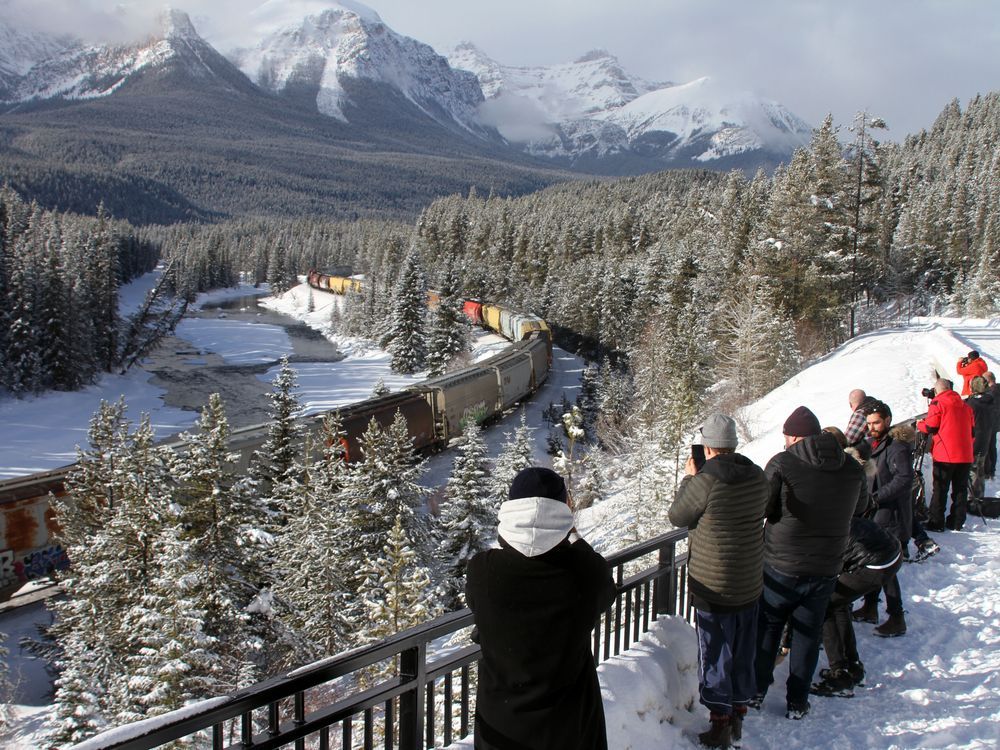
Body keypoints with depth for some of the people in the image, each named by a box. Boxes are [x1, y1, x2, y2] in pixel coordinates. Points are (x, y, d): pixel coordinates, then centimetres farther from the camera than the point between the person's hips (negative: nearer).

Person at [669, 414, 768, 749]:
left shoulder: (706, 480, -23)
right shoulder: (758, 477, -5)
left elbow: (677, 516, -8)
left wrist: (688, 478, 7)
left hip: (713, 587, -6)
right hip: (750, 585, 6)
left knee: (715, 658, 8)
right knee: (743, 655, 19)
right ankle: (738, 716, 32)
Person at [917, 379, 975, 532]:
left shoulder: (937, 403, -5)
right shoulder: (965, 406, 12)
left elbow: (931, 427, -6)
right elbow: (972, 430, 15)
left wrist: (919, 424, 13)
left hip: (945, 455, -5)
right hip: (965, 455, 5)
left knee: (939, 490, 1)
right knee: (960, 490, 10)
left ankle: (936, 522, 0)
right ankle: (957, 522, 14)